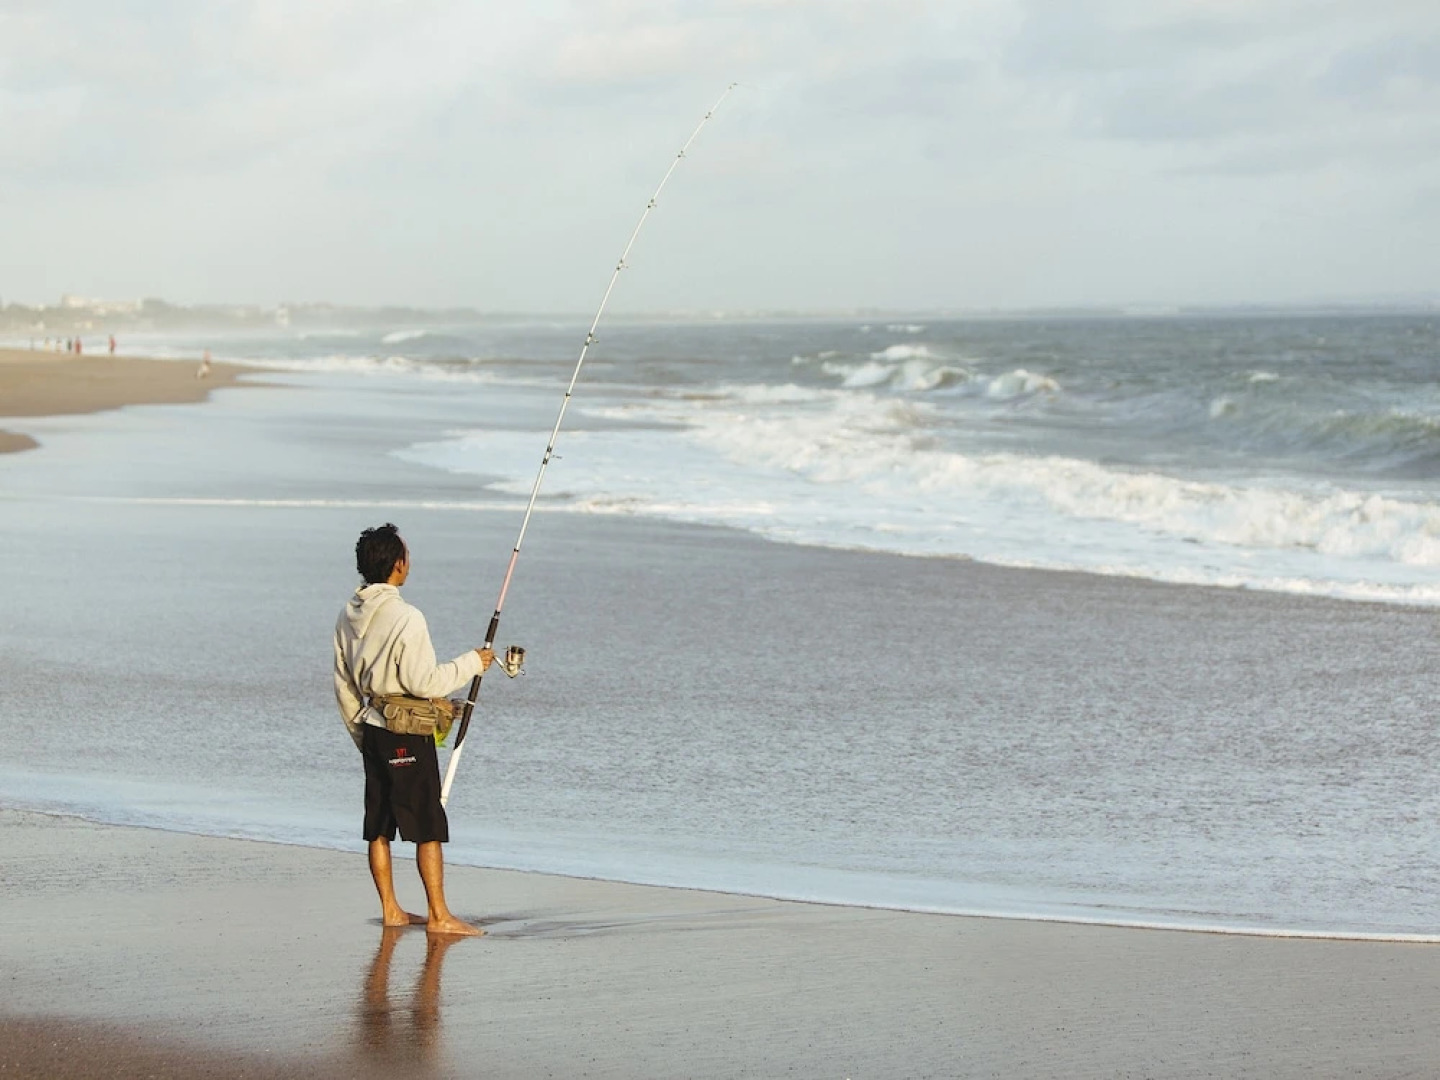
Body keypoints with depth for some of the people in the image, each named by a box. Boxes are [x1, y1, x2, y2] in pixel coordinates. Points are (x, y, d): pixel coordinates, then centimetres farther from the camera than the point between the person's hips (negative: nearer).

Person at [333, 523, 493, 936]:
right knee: (428, 827, -3)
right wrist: (471, 663, -6)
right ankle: (439, 915, -1)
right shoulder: (405, 617, -19)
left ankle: (391, 910, 18)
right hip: (407, 733, -8)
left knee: (379, 826, 11)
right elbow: (423, 682, -19)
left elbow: (344, 688, 13)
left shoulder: (349, 617, 6)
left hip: (372, 731, 8)